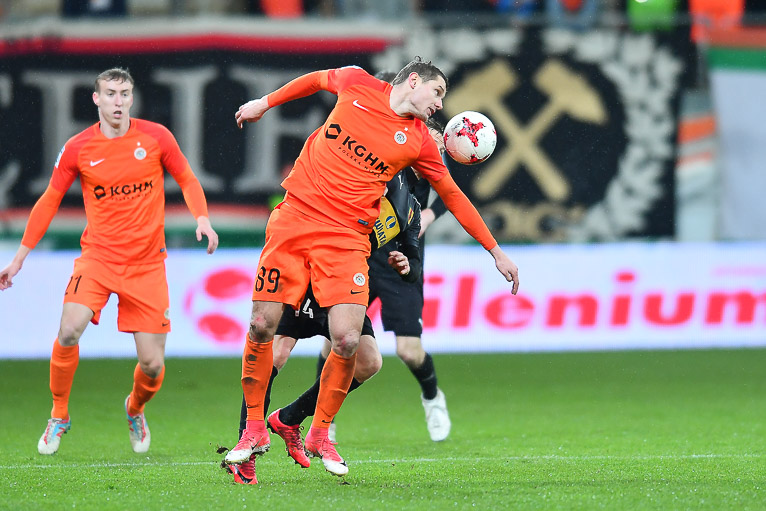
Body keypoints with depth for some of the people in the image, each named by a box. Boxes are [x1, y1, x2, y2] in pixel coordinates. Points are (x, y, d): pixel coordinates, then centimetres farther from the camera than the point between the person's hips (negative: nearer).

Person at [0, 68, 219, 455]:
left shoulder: (156, 137, -2)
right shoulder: (77, 149, -3)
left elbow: (187, 180, 10)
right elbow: (49, 201, 8)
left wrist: (202, 219, -9)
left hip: (146, 264, 1)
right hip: (98, 257, 0)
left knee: (152, 365, -4)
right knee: (69, 331, -25)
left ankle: (135, 409, 33)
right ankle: (59, 415, -1)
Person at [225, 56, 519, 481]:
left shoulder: (418, 141, 5)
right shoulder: (357, 84, 4)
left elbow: (453, 198, 14)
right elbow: (317, 79, 24)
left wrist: (496, 252, 16)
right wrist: (264, 103, 28)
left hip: (346, 237, 0)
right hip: (294, 218, 0)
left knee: (347, 341, -14)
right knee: (261, 326, -4)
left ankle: (320, 435, 9)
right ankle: (254, 431, 15)